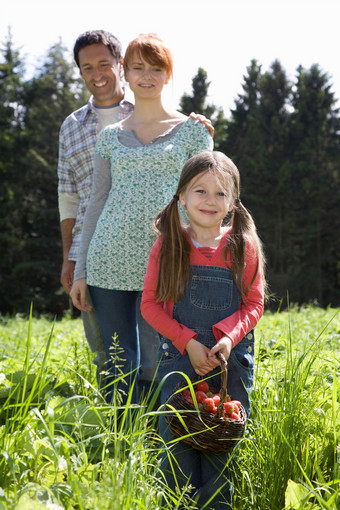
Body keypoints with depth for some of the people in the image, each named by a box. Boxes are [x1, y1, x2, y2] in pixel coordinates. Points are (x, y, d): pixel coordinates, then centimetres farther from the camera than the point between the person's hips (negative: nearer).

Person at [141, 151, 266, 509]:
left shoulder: (243, 247, -1)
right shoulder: (168, 245, -1)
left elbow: (254, 304, 2)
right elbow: (150, 304, 0)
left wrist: (229, 338, -17)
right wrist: (188, 342, -12)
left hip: (231, 360, 0)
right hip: (178, 357, 0)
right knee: (177, 442, -2)